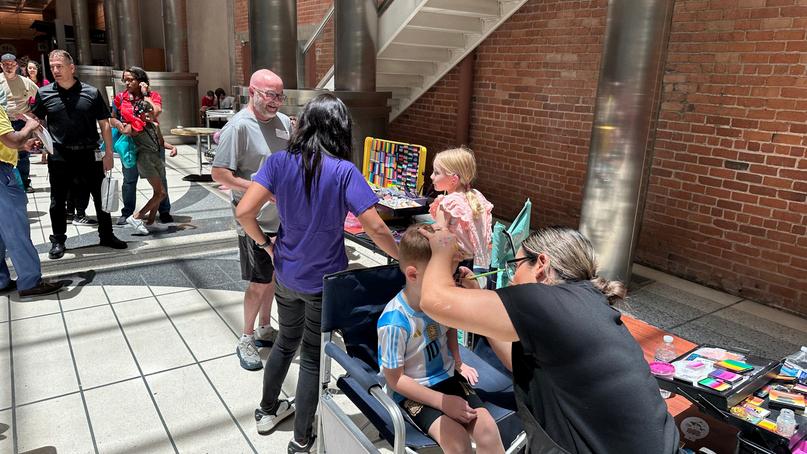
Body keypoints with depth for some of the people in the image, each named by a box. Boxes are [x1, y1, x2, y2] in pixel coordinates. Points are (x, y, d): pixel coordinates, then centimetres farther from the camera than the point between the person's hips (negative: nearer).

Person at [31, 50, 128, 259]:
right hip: (59, 156, 1)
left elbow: (104, 124, 2)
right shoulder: (44, 93, 2)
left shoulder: (91, 93, 0)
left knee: (101, 196, 7)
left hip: (89, 154, 0)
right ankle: (58, 240, 24)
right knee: (58, 201, 9)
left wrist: (108, 153, -2)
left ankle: (106, 236, 22)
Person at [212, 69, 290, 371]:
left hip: (282, 216, 7)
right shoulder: (238, 126, -16)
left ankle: (264, 329, 36)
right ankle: (246, 339, 22)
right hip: (255, 220, -7)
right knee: (260, 282, 2)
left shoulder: (283, 122, 5)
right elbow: (219, 174, -18)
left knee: (272, 276, 18)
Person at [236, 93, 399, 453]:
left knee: (286, 341, 27)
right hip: (325, 279, -4)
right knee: (313, 355, 13)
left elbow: (244, 212, -15)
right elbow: (375, 227, -22)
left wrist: (265, 243, 3)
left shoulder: (279, 162, -9)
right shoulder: (344, 171, -19)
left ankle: (267, 411, 45)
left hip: (286, 275, 4)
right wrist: (403, 258, -6)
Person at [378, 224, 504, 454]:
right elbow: (395, 379, -18)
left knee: (487, 426, -15)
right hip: (412, 391, -5)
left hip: (447, 375, 5)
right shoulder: (394, 322, -27)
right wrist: (443, 402, -19)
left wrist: (458, 361, 4)